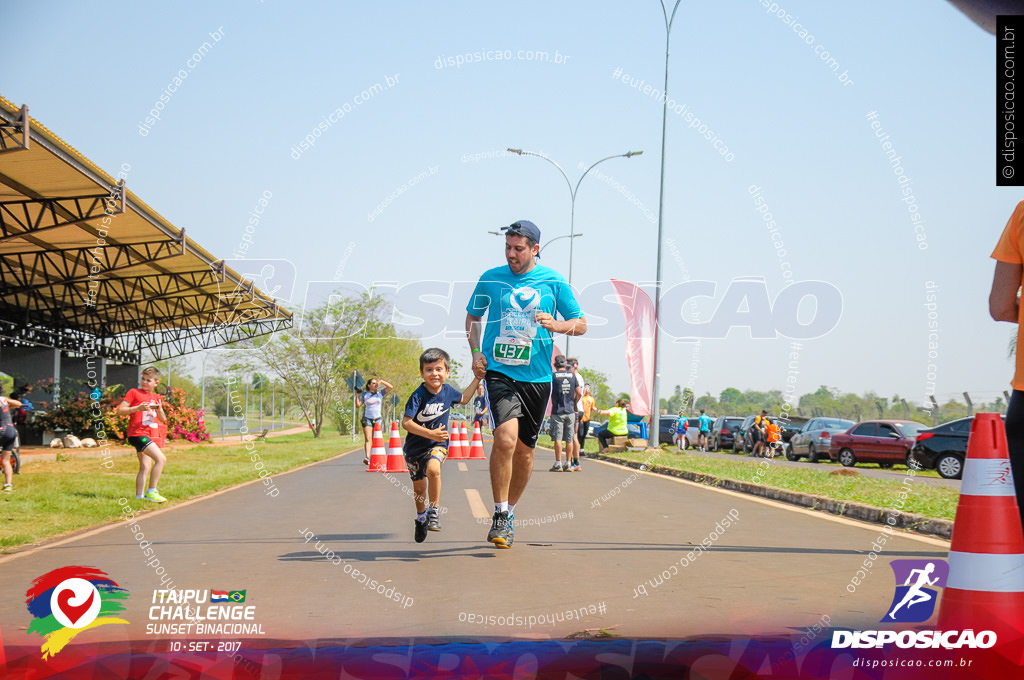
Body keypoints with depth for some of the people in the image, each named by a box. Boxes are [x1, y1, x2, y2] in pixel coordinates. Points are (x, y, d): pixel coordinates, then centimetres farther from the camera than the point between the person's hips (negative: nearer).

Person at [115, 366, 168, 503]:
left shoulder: (155, 397, 17)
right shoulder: (134, 392, -1)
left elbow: (163, 419, 15)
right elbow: (120, 410, -6)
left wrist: (159, 409, -6)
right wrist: (138, 408, -19)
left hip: (149, 435, 8)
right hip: (137, 433, -8)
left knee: (146, 466, 10)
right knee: (161, 459, -18)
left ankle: (139, 496, 15)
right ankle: (151, 492, -15)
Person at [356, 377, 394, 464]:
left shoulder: (380, 392, 11)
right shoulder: (364, 394, 8)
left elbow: (391, 387, 4)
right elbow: (358, 405, 5)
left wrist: (381, 381, -3)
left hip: (377, 418, 2)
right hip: (367, 418, -2)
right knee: (368, 439, -15)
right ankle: (367, 458, -27)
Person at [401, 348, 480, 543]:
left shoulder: (448, 391, -6)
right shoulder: (418, 396, -20)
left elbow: (464, 399, 17)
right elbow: (406, 422, -25)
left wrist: (477, 378, 12)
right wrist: (431, 433, -33)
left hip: (437, 445, 1)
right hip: (415, 446, -1)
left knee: (433, 469, -31)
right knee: (419, 487, 11)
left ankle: (433, 512, -17)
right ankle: (421, 518, 39)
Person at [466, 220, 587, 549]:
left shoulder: (553, 281, 2)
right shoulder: (490, 278, 4)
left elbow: (581, 324, 6)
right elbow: (473, 317, 19)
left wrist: (555, 325, -14)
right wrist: (476, 352, 3)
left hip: (537, 377, 2)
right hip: (498, 372, -2)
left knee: (524, 450, 9)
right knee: (505, 438, -22)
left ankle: (509, 513, 29)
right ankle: (500, 515, -10)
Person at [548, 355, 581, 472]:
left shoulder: (553, 376, -5)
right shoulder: (572, 375, 4)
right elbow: (579, 393, 4)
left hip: (557, 411, -3)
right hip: (571, 411, 3)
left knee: (558, 438, -2)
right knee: (569, 439, 7)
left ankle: (558, 463, -7)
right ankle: (568, 463, 9)